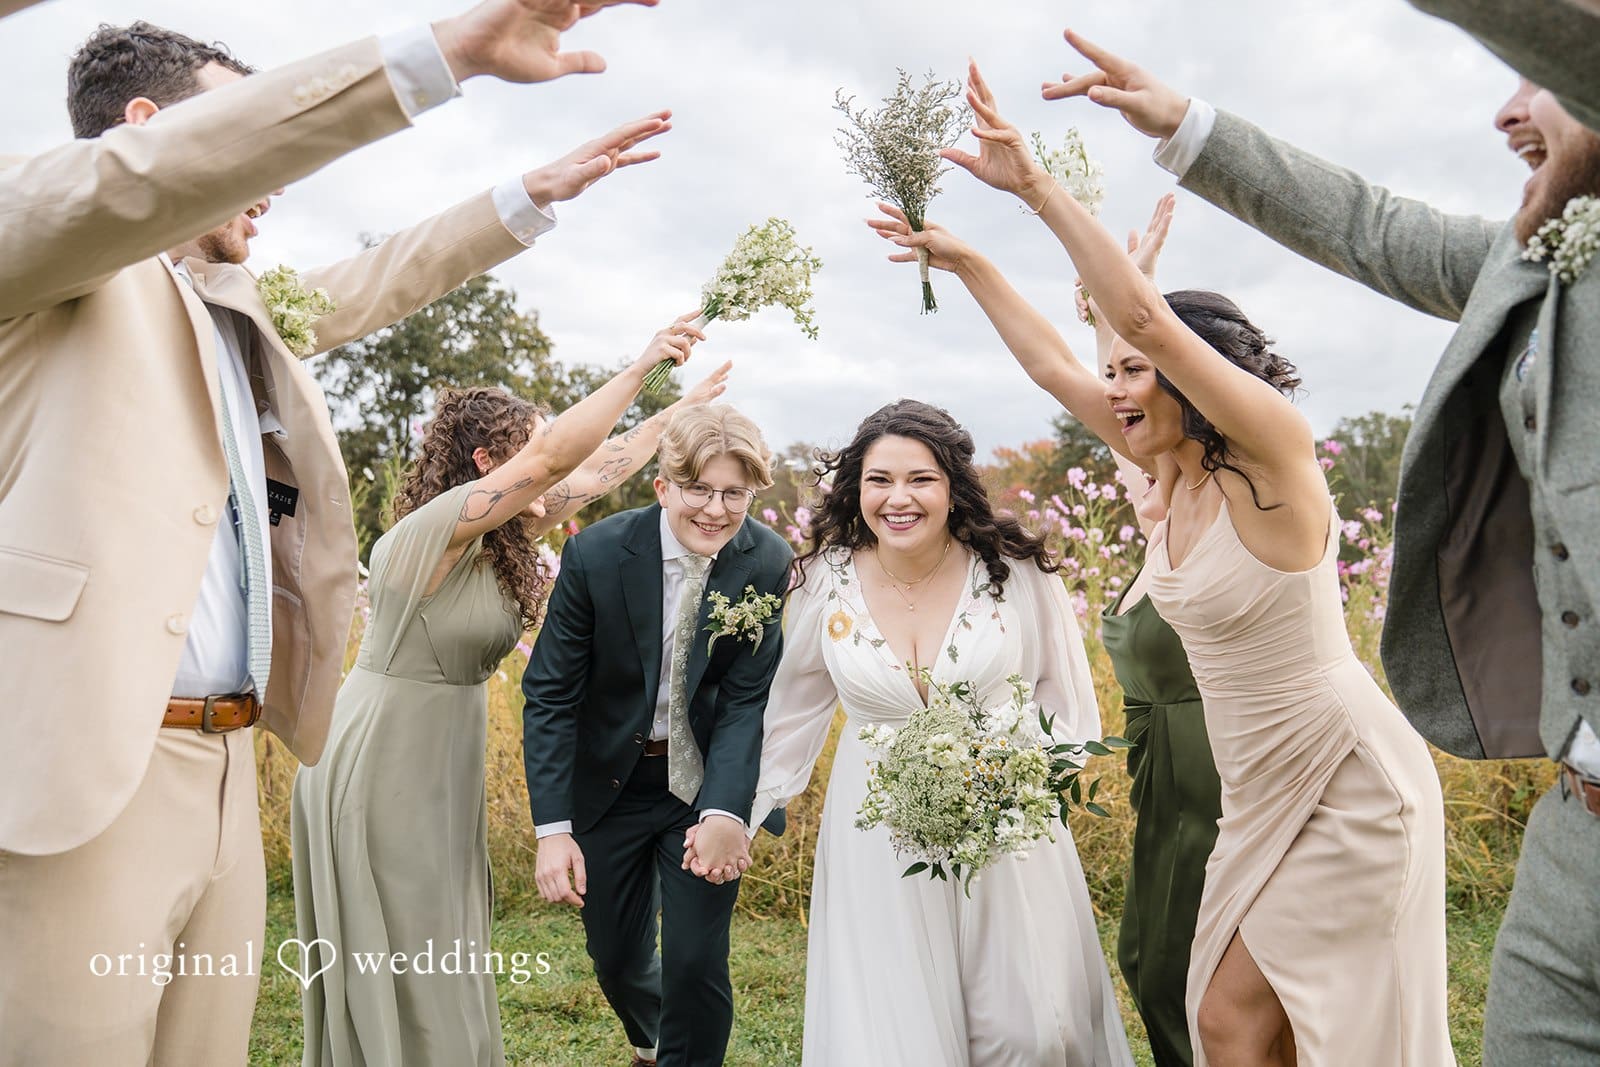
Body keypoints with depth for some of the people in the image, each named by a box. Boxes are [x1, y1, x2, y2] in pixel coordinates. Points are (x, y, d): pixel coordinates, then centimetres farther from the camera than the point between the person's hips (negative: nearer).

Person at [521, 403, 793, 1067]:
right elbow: (549, 695, -15)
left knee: (698, 966, -2)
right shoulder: (595, 553, -19)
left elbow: (748, 700, -14)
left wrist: (725, 813, -28)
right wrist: (553, 829, -21)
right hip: (608, 783, 1)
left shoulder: (770, 565, -17)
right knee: (615, 959, 16)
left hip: (707, 783, -1)